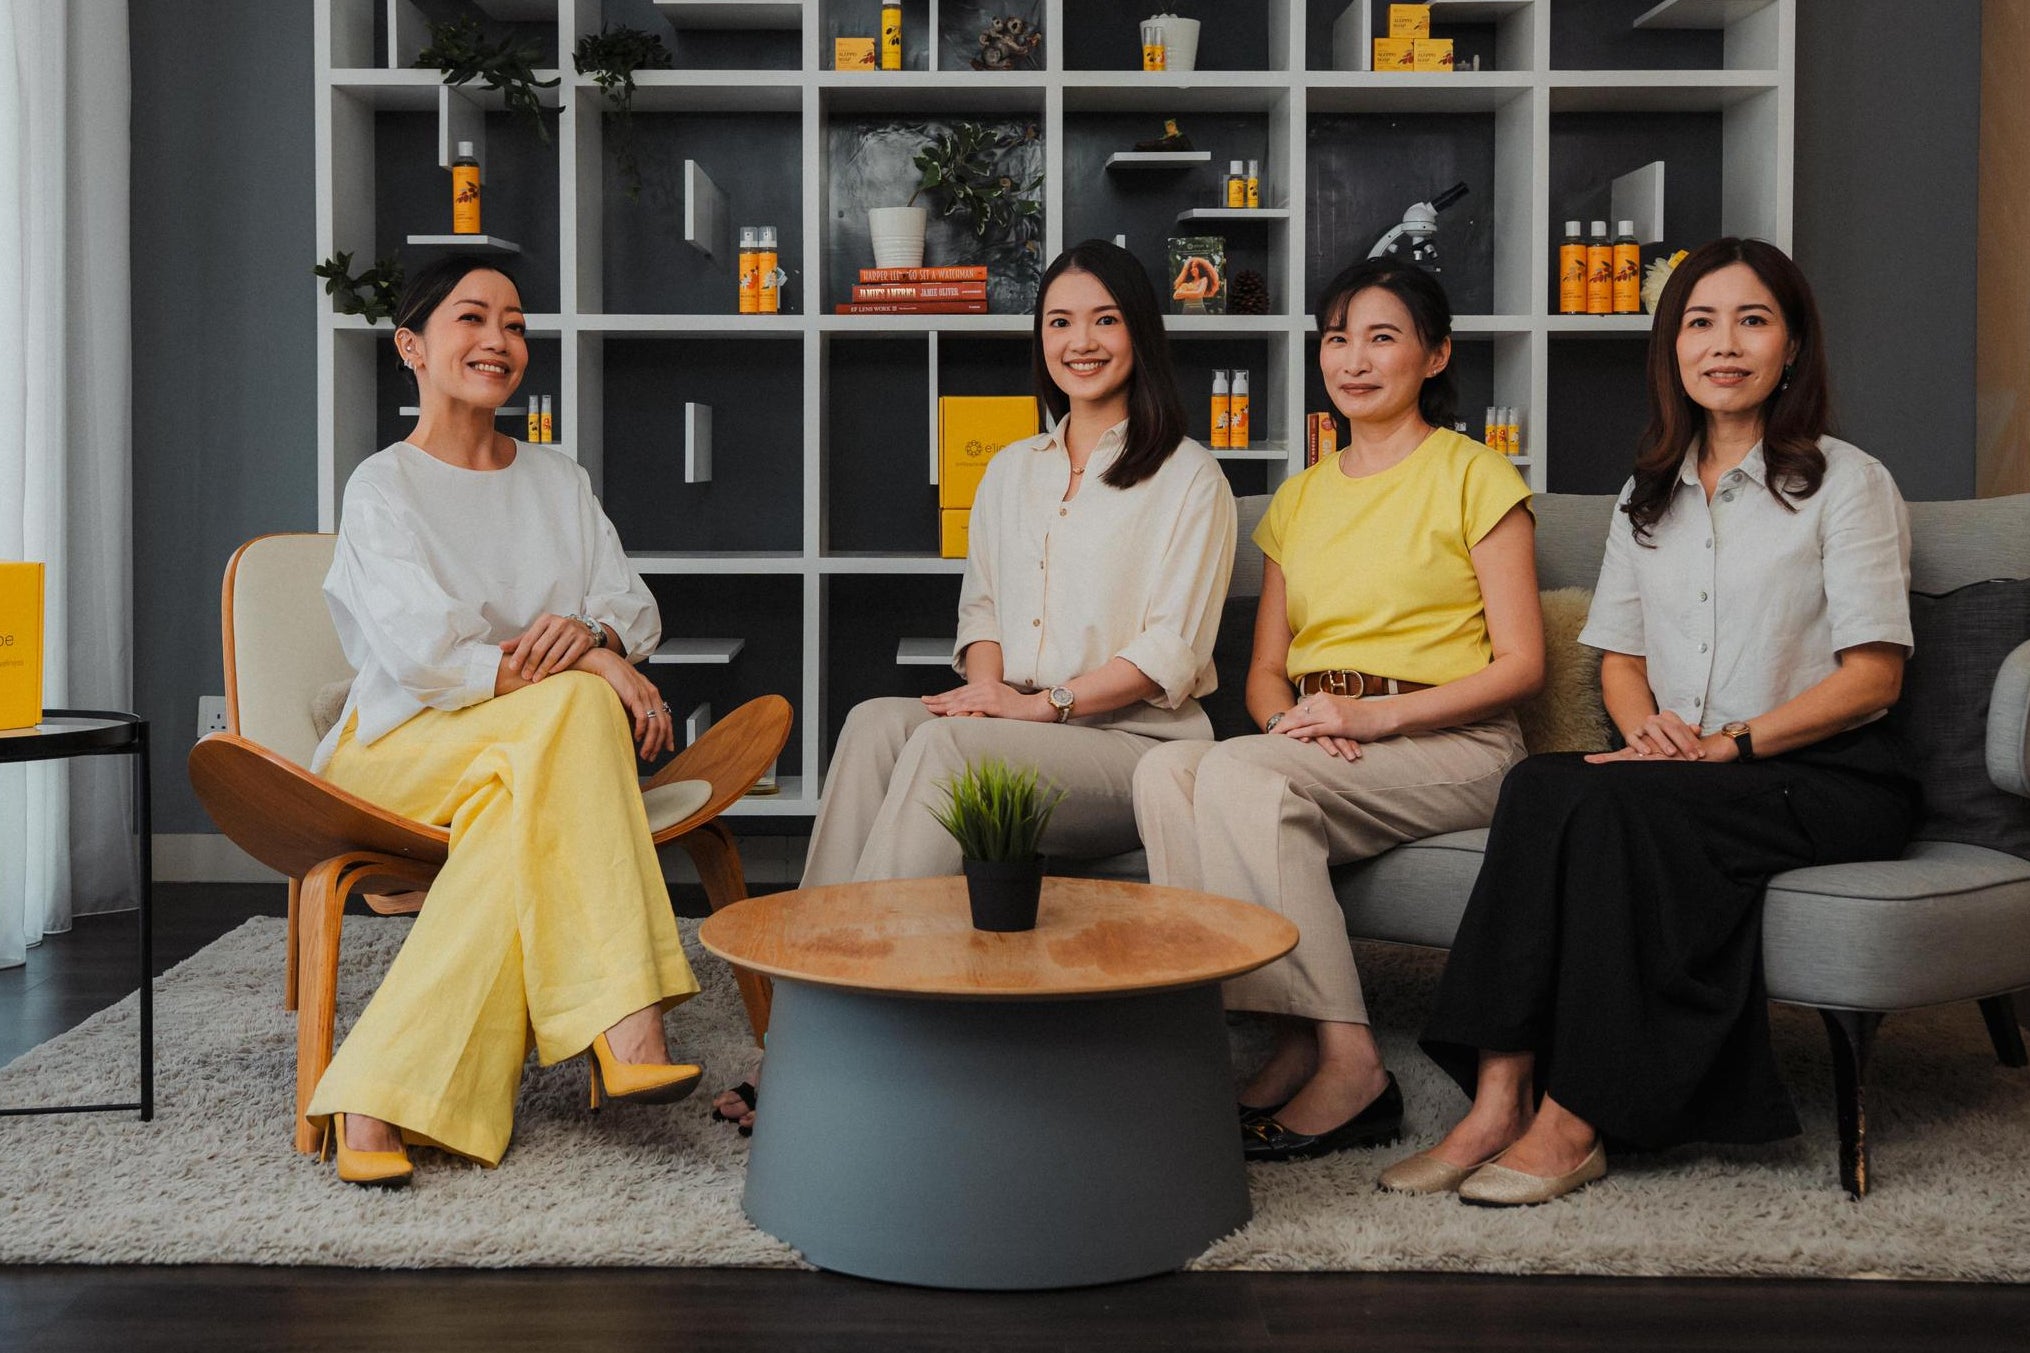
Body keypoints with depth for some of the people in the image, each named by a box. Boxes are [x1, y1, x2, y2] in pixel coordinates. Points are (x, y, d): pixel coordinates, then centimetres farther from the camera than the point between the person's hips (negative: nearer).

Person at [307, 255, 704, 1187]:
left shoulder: (560, 480, 19)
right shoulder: (383, 487, 0)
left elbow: (635, 608, 10)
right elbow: (424, 653, -15)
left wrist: (590, 630, -16)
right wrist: (585, 666, -22)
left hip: (530, 759, 4)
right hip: (404, 747, -4)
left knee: (518, 815, -35)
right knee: (575, 707, -35)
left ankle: (382, 1101, -36)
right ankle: (626, 1032, -43)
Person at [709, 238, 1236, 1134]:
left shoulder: (1187, 478, 2)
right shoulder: (1011, 471, 21)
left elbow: (1172, 653, -6)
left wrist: (1044, 703, -16)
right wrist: (987, 686, -3)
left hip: (1134, 744, -5)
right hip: (1013, 734, 5)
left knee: (944, 744, -32)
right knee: (875, 722, -26)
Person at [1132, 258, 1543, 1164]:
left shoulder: (1475, 476, 3)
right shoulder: (1299, 496, 21)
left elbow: (1520, 664, -4)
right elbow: (1265, 671, 18)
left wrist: (1375, 715, -16)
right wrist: (1294, 719, -7)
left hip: (1451, 746, -5)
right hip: (1315, 750, 6)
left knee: (1240, 773, -32)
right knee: (1164, 772, -25)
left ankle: (1345, 1061, -27)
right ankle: (1296, 1040, -26)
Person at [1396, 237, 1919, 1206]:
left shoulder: (1846, 482, 2)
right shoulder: (1647, 495, 19)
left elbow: (1872, 675, -6)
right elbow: (1620, 657, 18)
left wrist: (1727, 744, -17)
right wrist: (1645, 726, -6)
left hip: (1826, 776, -5)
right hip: (1680, 768, 5)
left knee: (1614, 804, -34)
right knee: (1541, 782, -29)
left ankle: (1573, 1122, -30)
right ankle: (1500, 1096, -34)